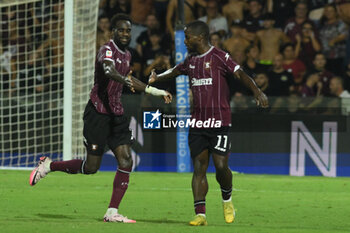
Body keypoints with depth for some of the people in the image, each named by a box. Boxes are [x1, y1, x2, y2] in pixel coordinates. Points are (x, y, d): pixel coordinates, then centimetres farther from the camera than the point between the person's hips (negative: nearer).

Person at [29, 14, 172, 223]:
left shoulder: (126, 54, 14)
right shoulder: (108, 50, -14)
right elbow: (108, 70, -37)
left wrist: (155, 91, 35)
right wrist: (124, 79, -58)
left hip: (116, 114, 8)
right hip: (98, 112, -8)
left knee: (126, 160, -6)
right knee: (91, 167, -5)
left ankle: (112, 212, -5)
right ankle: (48, 166, 18)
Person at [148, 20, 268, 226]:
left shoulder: (219, 57, -7)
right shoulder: (191, 60, 14)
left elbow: (240, 74, -17)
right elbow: (176, 71, 36)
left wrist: (257, 92, -30)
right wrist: (156, 79, 29)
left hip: (219, 122, -6)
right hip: (197, 122, 6)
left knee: (221, 166, -10)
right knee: (199, 167, -1)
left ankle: (227, 200, 18)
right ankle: (200, 214, -4)